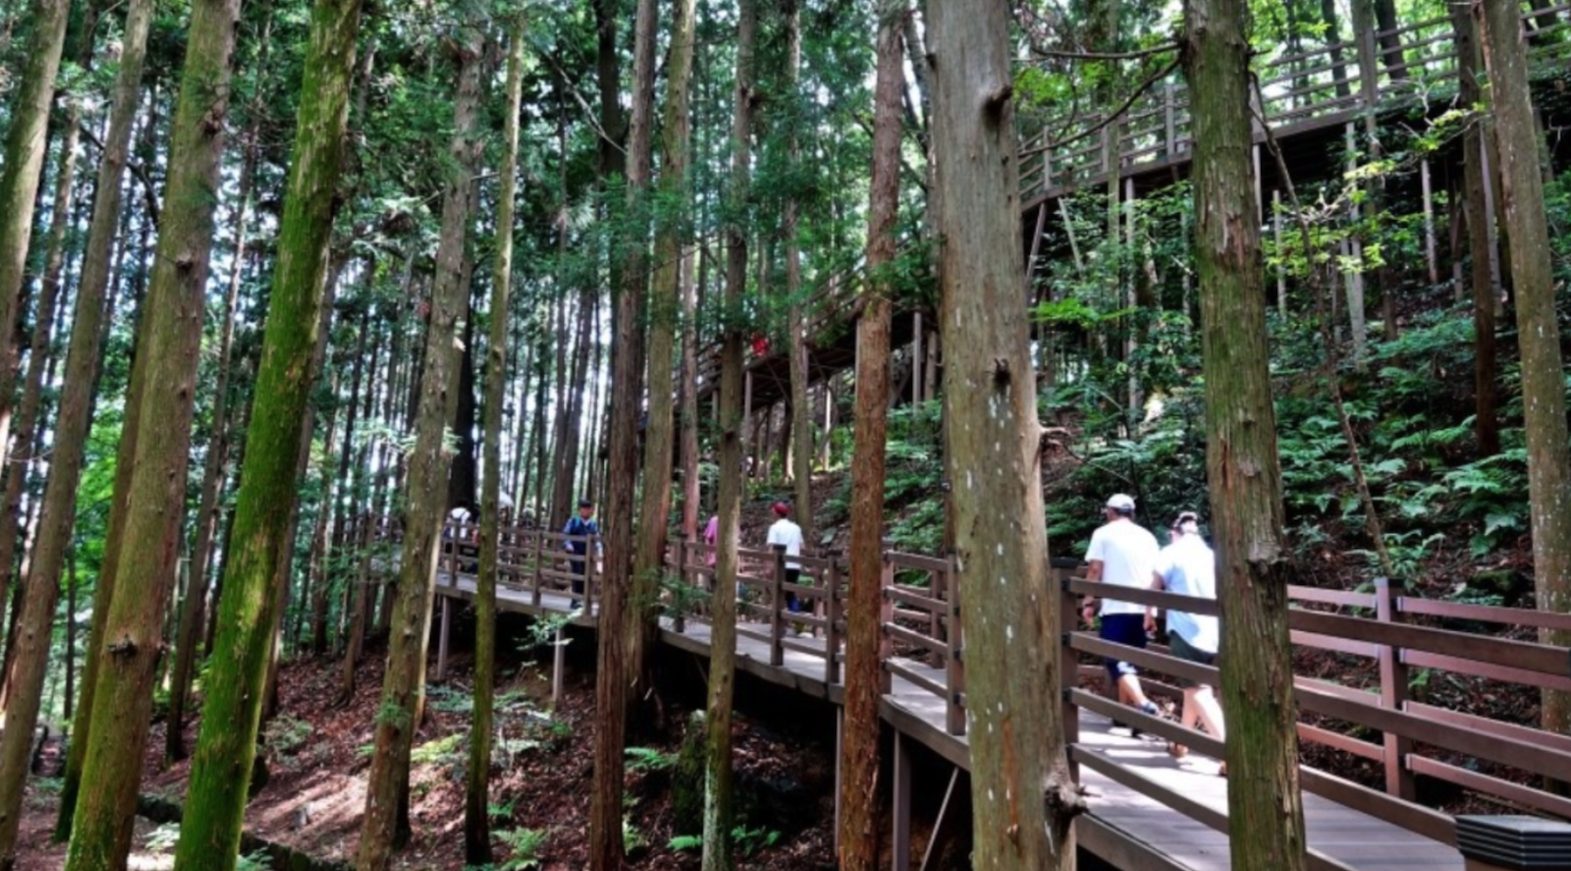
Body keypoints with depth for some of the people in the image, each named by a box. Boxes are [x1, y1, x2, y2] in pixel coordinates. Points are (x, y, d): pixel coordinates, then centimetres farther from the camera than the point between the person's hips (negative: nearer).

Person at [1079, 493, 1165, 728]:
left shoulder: (1103, 533, 0)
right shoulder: (1147, 536, 14)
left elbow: (1095, 571, -6)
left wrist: (1089, 603, -1)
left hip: (1115, 607, -5)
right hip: (1141, 608, 5)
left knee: (1116, 661, -6)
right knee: (1128, 661, 15)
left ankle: (1144, 705, -25)